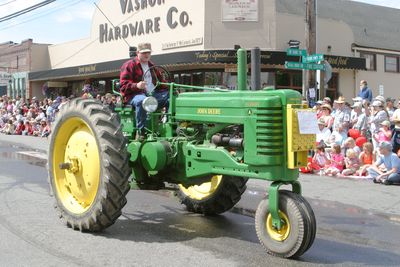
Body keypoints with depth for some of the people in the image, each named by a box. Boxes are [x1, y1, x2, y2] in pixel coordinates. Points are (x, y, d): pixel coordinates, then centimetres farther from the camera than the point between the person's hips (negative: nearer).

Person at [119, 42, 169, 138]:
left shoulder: (152, 66, 24)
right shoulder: (129, 65, 1)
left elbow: (160, 81, 29)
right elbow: (123, 84, -8)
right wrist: (136, 85, -28)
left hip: (153, 94, 6)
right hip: (134, 94, -6)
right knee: (141, 100, -43)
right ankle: (140, 131, -35)